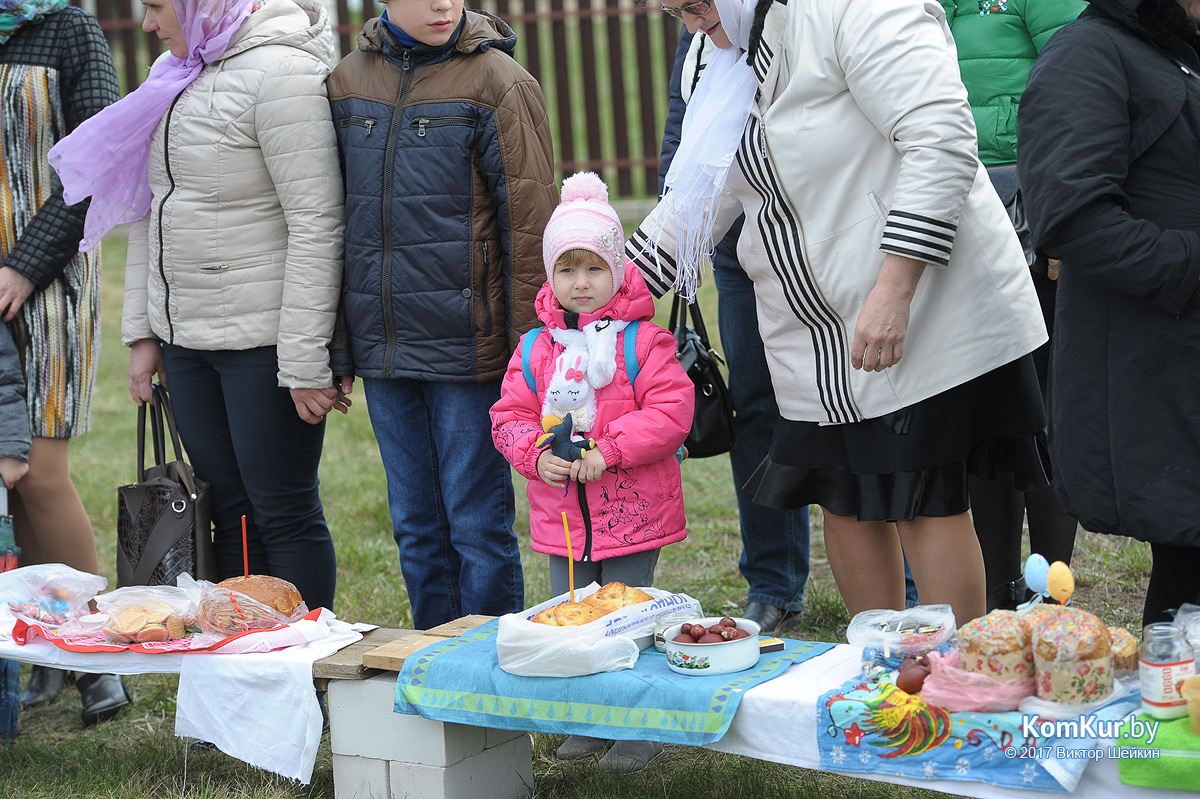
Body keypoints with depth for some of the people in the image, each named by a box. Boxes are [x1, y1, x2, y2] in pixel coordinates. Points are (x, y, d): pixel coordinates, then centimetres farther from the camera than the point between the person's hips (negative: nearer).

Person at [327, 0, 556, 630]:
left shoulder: (497, 83, -6)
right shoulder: (349, 81, 9)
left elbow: (529, 224, -7)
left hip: (465, 343, -5)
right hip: (381, 344, 5)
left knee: (477, 521, 1)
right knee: (415, 525, 13)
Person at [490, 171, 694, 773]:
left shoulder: (642, 341, -8)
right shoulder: (535, 349, 6)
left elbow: (672, 410, -15)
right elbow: (508, 415, 8)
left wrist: (609, 451, -21)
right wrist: (536, 455, -12)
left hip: (632, 514, -5)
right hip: (561, 515, 5)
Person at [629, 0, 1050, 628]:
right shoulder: (739, 58, 14)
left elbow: (942, 142, -23)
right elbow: (694, 204, 22)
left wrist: (893, 291, -27)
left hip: (921, 313, -9)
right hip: (825, 339, 9)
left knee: (924, 505, -5)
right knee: (846, 502, 11)